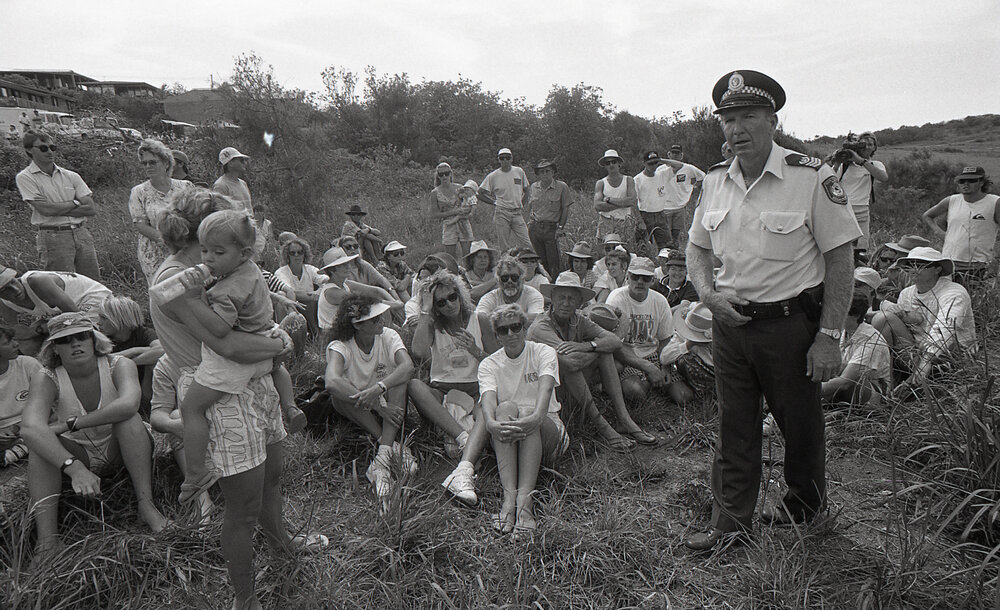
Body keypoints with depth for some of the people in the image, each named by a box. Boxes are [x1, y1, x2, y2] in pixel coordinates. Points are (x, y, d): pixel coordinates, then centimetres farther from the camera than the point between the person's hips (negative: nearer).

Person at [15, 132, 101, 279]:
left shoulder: (71, 176, 11)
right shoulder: (25, 177, 1)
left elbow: (92, 209, 1)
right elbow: (45, 209, -11)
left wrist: (58, 209, -6)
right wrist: (76, 202, 0)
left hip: (81, 234, 4)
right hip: (53, 237, -4)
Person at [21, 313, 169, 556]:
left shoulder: (119, 366, -17)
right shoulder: (45, 379, -15)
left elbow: (128, 405, -39)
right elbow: (30, 427, -35)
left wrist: (71, 423, -32)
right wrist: (74, 468, -48)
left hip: (120, 449, -1)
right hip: (76, 454, 1)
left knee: (128, 417, -30)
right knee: (40, 440, -26)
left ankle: (147, 505, -33)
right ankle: (47, 538, -34)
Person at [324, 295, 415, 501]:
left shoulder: (388, 336, -9)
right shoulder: (340, 346, -17)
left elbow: (408, 366, -28)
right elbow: (332, 382, -37)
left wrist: (378, 388, -45)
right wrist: (378, 405, -42)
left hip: (389, 405, 1)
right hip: (357, 412, -1)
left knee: (400, 378, -27)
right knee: (339, 393, -31)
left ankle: (384, 454, -38)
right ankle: (394, 447, -32)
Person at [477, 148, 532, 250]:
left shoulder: (519, 172, 7)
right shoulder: (493, 176, 0)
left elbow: (526, 191, 22)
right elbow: (479, 194, 5)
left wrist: (521, 203, 9)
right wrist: (494, 202, 1)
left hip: (517, 213, 2)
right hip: (501, 213, -2)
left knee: (526, 245, -7)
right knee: (505, 248, -2)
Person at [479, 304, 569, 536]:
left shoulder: (544, 353, 2)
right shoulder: (489, 364, 6)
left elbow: (546, 389, -18)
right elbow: (488, 398, -14)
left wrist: (536, 417, -40)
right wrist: (490, 423, -38)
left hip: (546, 431, -1)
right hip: (505, 438, 1)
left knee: (529, 413, -32)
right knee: (506, 408, -30)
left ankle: (525, 497, -44)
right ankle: (509, 495, -44)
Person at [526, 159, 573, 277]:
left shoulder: (561, 187, -2)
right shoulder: (533, 187, 8)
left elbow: (565, 209, 0)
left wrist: (561, 227, -5)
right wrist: (531, 221, 7)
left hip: (552, 228, -3)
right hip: (535, 228, 3)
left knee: (553, 262, -6)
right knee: (540, 261, 9)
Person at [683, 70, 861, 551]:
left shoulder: (812, 178, -11)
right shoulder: (715, 181, 5)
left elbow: (840, 260, -10)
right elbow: (696, 249, 15)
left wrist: (829, 336, -14)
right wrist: (709, 294, -4)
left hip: (790, 324, -4)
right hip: (729, 321, 4)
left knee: (799, 422, 13)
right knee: (733, 427, 10)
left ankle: (805, 504, 39)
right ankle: (730, 524, 22)